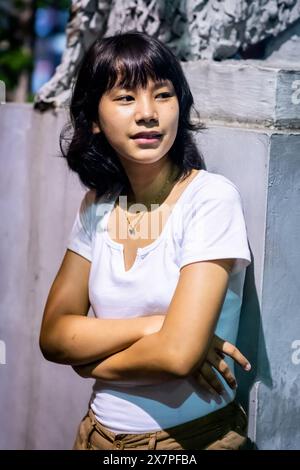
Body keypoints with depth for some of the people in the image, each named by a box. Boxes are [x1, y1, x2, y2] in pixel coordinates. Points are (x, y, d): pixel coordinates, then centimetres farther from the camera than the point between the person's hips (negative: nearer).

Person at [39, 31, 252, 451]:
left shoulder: (213, 198, -18)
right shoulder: (98, 206, -1)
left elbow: (178, 352, -26)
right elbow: (52, 336, -5)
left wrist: (92, 362, -9)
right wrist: (149, 327, -20)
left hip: (194, 437, -5)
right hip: (101, 433, 5)